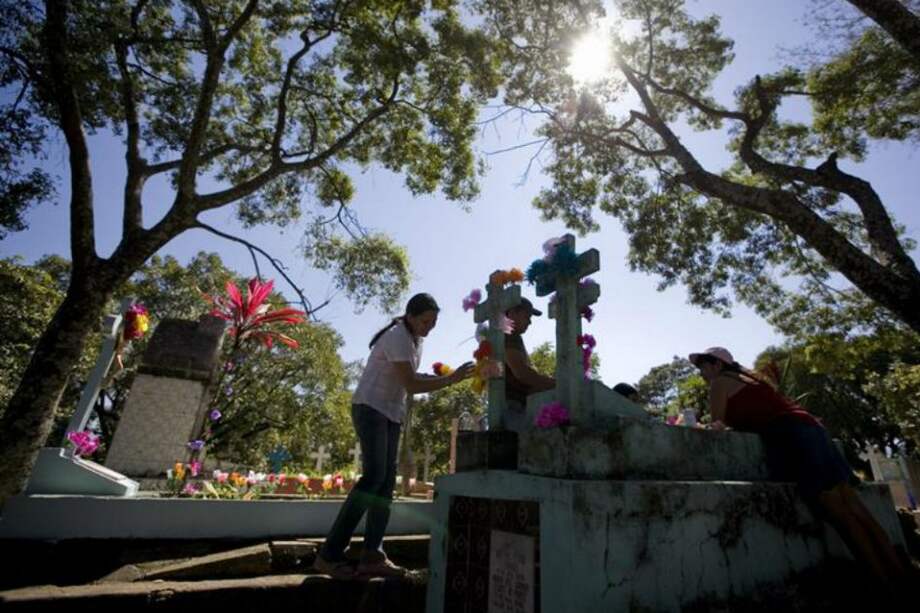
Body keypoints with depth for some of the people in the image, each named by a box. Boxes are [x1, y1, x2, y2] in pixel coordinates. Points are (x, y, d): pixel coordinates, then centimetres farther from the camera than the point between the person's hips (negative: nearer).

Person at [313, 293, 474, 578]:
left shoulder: (414, 339, 13)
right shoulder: (398, 338, -17)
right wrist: (451, 379, -23)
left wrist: (437, 376, 4)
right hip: (371, 408, -9)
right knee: (373, 475, -20)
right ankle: (329, 554, -13)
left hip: (391, 413, 9)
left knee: (387, 479, 1)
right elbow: (411, 386, -23)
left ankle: (372, 556, 1)